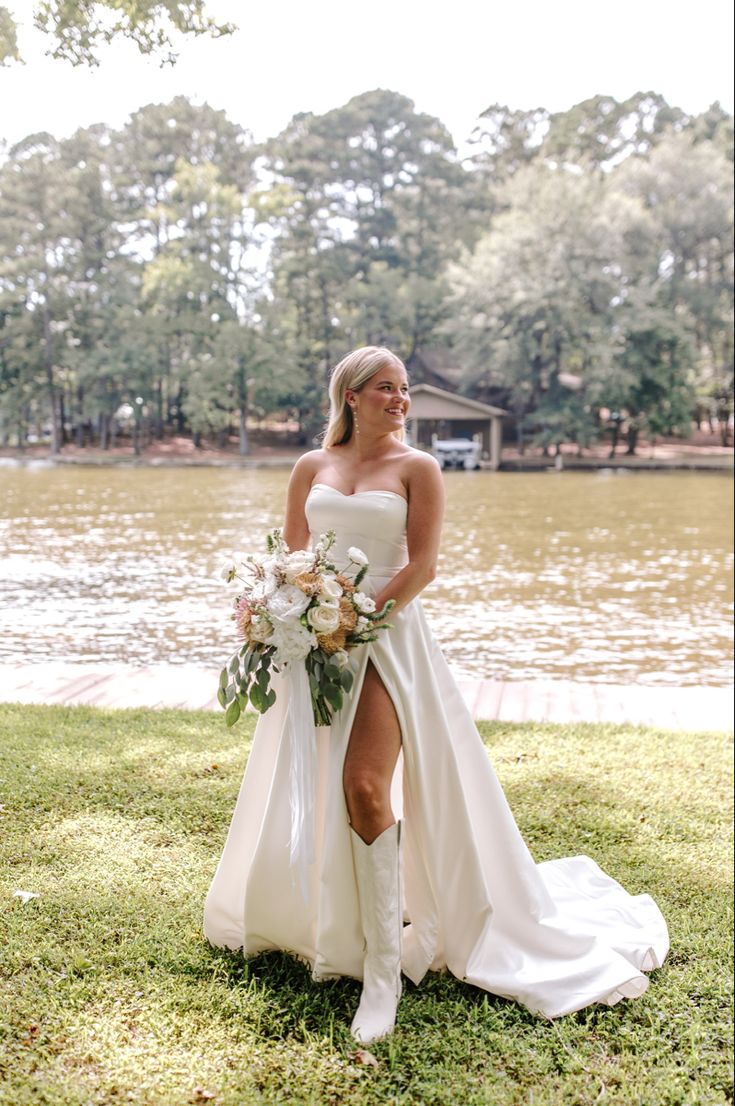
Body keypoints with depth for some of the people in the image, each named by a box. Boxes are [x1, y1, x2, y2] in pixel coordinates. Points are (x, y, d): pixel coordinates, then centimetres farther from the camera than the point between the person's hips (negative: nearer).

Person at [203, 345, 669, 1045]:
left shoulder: (416, 468, 1)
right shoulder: (311, 467, 11)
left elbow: (421, 565, -6)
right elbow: (288, 555, 13)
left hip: (384, 638, -4)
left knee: (365, 785, -18)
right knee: (305, 791, 12)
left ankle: (383, 967, -9)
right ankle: (310, 915, 36)